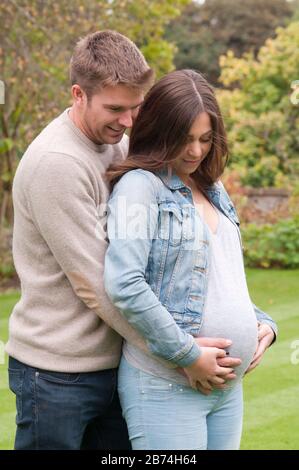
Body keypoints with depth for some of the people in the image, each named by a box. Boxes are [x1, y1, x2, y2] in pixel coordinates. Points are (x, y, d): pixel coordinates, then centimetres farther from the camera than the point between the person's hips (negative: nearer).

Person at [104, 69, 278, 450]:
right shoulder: (140, 186, -9)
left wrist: (263, 322, 8)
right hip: (165, 388, -7)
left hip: (229, 385, 7)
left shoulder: (211, 188, 15)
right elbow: (123, 286, -20)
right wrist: (188, 354, -17)